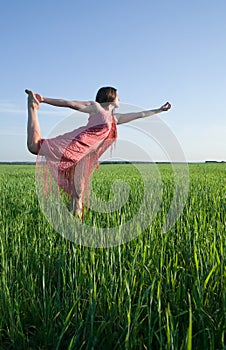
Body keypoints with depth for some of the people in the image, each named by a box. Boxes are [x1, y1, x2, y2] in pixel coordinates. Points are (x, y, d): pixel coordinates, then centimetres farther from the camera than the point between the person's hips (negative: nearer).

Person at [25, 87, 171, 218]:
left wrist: (159, 110, 41)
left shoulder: (115, 118, 27)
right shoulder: (96, 107, 8)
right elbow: (69, 103, 5)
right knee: (35, 146, -18)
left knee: (78, 194, 4)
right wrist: (43, 99, 2)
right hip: (75, 145, -6)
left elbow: (140, 114, 34)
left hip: (86, 157, 7)